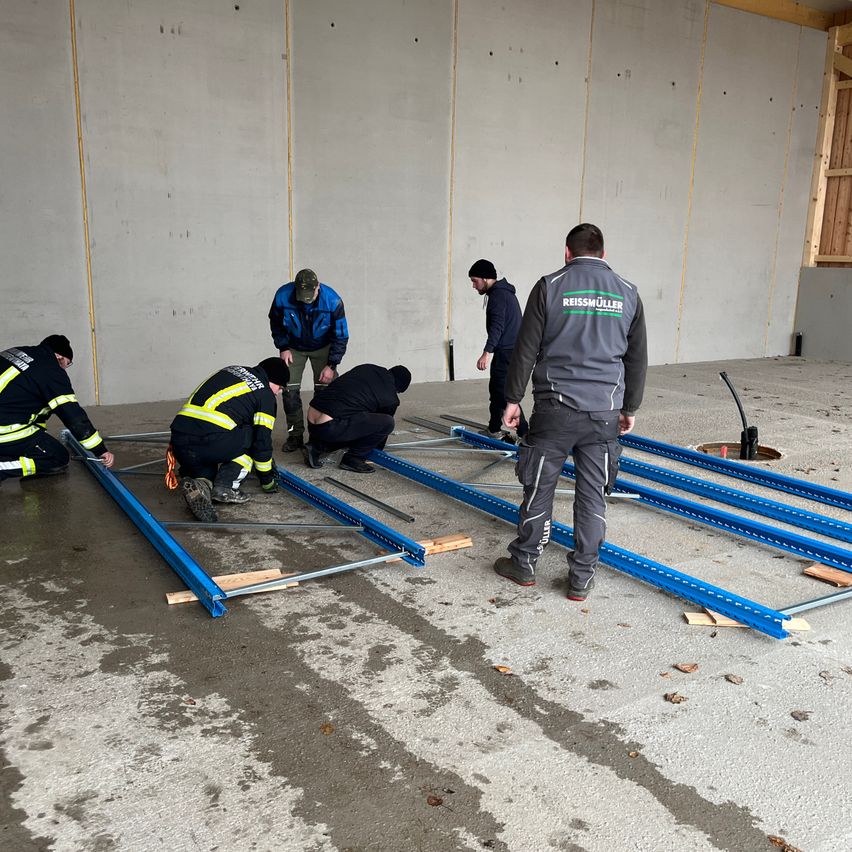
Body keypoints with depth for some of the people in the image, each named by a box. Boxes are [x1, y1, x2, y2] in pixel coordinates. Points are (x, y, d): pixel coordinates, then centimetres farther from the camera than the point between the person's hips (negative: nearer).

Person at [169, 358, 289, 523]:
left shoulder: (230, 371, 28)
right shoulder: (266, 395, 8)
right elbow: (262, 440, 9)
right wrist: (267, 480, 24)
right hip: (210, 441, -7)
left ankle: (199, 482, -3)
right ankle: (225, 487, 4)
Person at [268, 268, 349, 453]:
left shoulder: (332, 301, -30)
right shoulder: (283, 296, -27)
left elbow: (341, 336, -17)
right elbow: (275, 323, -4)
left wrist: (331, 365, -18)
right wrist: (283, 348, -8)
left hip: (322, 347, -1)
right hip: (293, 347, 1)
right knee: (290, 389, -5)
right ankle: (295, 435, 7)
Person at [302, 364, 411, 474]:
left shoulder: (365, 368, 18)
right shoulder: (391, 399, 1)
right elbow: (382, 424, 19)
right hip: (330, 427, -8)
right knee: (387, 423, -4)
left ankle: (316, 447, 15)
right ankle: (352, 458, 4)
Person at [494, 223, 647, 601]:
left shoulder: (550, 287, -2)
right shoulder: (627, 293, 9)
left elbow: (526, 349, -3)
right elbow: (637, 358, 13)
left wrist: (513, 398, 5)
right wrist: (629, 407, 22)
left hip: (556, 407, -2)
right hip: (605, 411, 3)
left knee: (539, 487, 9)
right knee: (593, 494, 8)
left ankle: (524, 564, 23)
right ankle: (581, 578, 15)